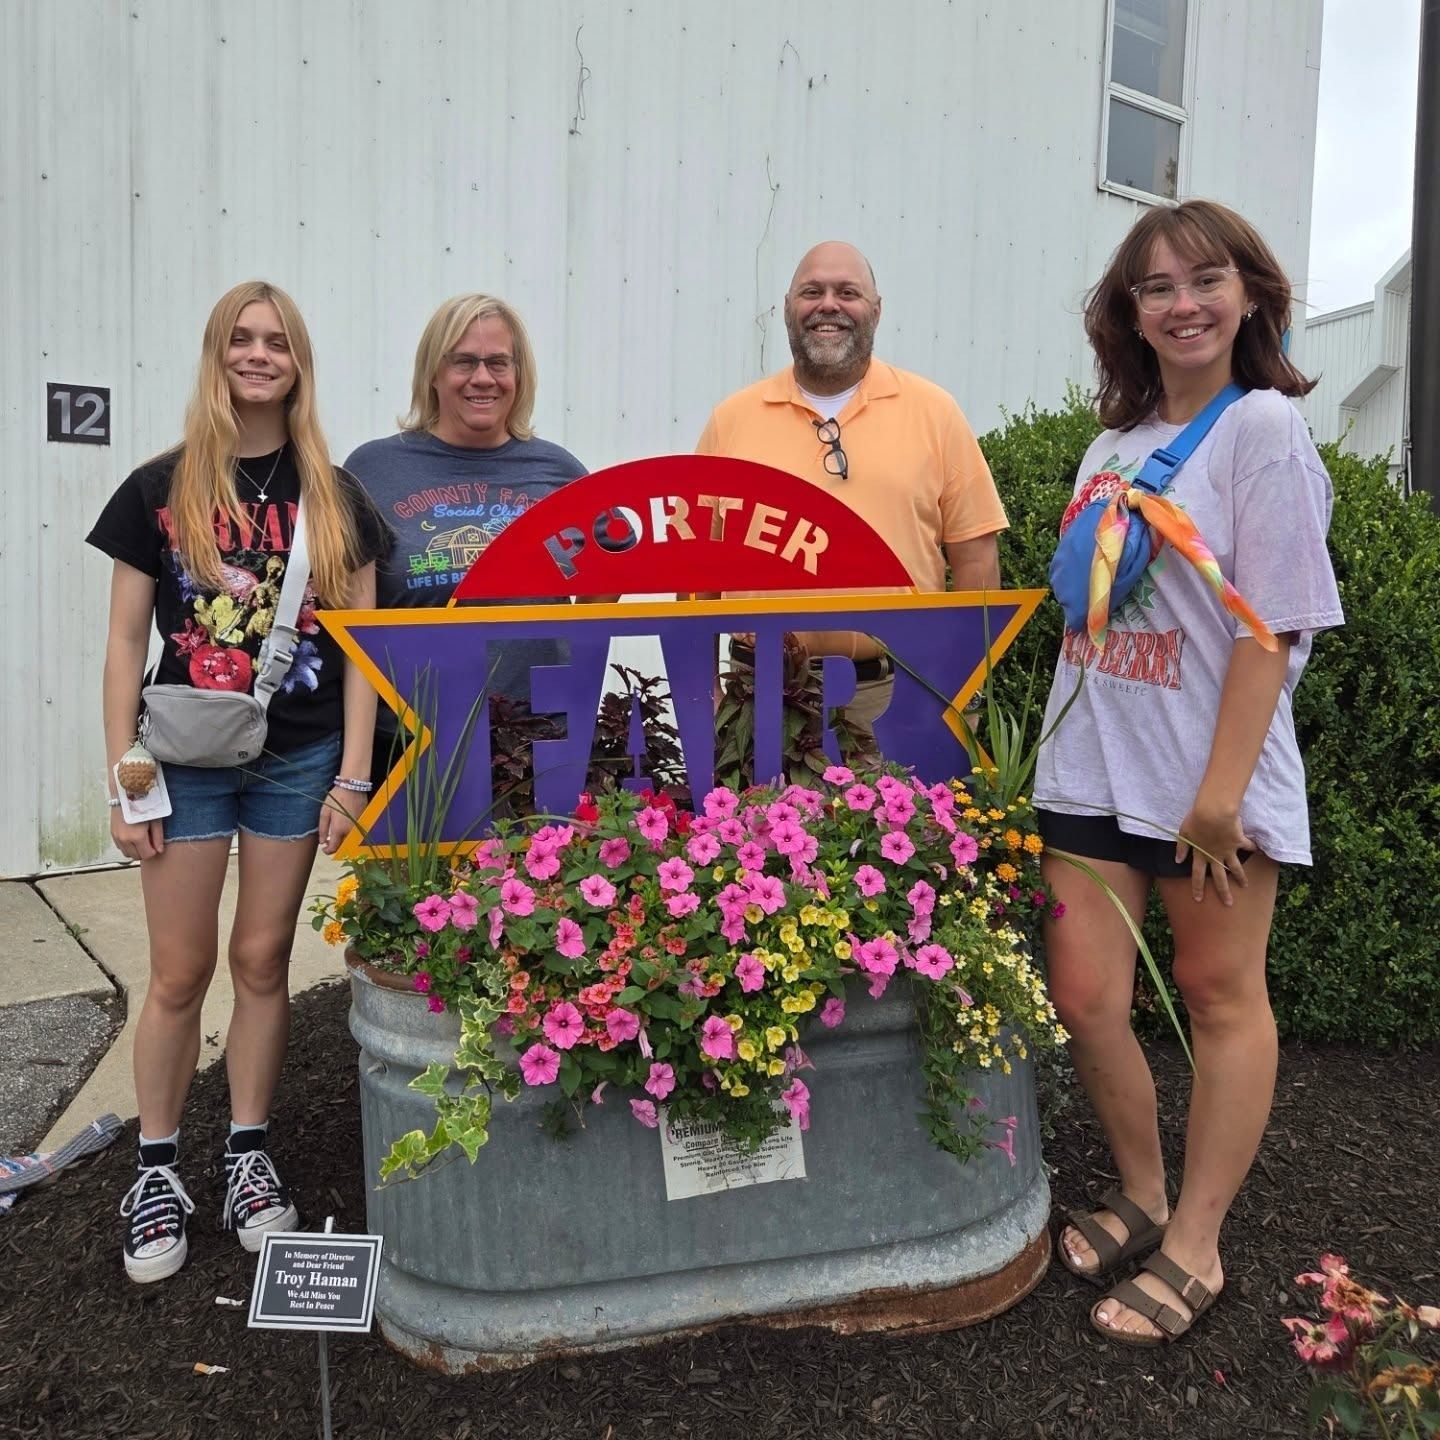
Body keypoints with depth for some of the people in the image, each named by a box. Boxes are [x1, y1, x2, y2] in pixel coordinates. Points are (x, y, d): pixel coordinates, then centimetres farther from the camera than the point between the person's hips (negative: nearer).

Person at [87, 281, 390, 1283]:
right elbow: (127, 643, 1)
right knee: (181, 972, 6)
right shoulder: (161, 488, 1)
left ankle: (250, 1156, 25)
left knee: (263, 962, 10)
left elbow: (361, 646, 2)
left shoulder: (336, 498, 3)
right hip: (188, 756, 0)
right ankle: (159, 1170, 23)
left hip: (299, 761, 1)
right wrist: (124, 780, -4)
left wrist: (353, 776, -4)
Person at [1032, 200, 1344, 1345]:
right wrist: (1060, 745, 10)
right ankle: (1142, 1199, 27)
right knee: (1085, 998, 4)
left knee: (1219, 995, 7)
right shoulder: (1111, 449, 13)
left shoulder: (1265, 426, -4)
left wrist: (1222, 788, -17)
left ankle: (1194, 1246, 21)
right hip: (1092, 767, 5)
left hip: (1210, 776, -5)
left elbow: (1271, 627, -12)